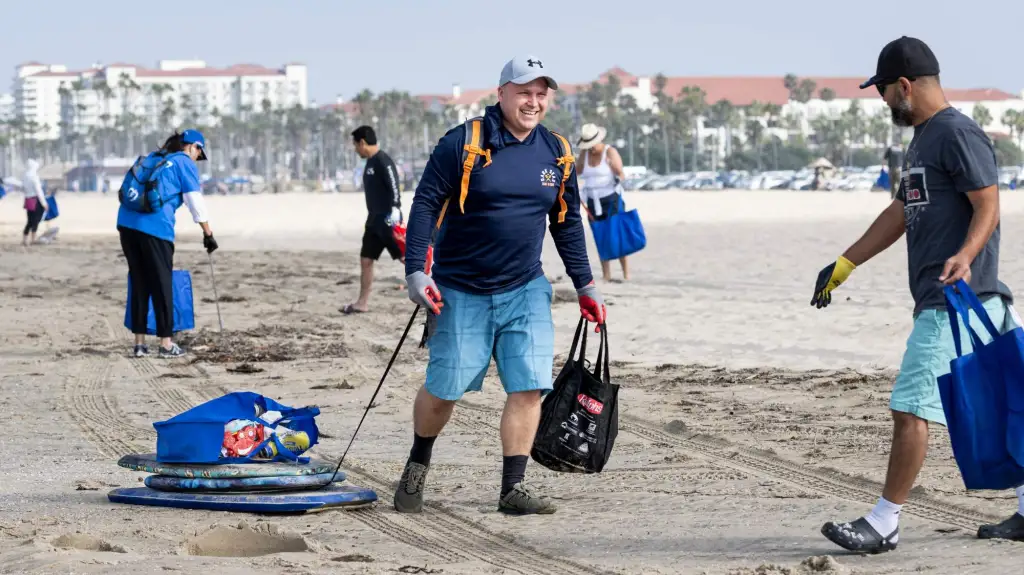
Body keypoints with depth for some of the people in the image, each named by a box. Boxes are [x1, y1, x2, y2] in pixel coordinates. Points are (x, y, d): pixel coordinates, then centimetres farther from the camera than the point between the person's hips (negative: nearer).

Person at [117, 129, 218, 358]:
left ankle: (139, 343, 13)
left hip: (127, 222, 6)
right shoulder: (185, 163, 5)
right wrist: (208, 234, 5)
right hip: (155, 227, -6)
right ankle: (165, 344, 3)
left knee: (139, 283, 12)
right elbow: (195, 202, 0)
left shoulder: (152, 158, 25)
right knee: (162, 285, 1)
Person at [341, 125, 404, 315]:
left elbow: (394, 187, -21)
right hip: (375, 220, 10)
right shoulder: (370, 162, 16)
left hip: (388, 220, -10)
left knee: (405, 257, -10)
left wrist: (394, 210, -28)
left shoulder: (383, 161, -14)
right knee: (365, 260, 9)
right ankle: (362, 303, 13)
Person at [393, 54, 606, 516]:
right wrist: (415, 271, -16)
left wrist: (585, 286, 14)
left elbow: (568, 224, 15)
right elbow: (425, 206, -8)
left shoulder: (556, 153, 5)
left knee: (528, 387, -8)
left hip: (526, 292, 4)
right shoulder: (462, 144, -9)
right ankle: (416, 468, 27)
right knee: (444, 388, 2)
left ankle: (513, 488, 0)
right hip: (461, 292, -3)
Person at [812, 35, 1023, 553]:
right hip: (941, 302, 10)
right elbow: (900, 213, 29)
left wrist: (964, 257, -35)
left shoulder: (957, 133, -11)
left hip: (955, 302, -10)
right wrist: (843, 265, 31)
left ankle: (885, 524, -9)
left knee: (911, 408, -11)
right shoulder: (924, 138, 20)